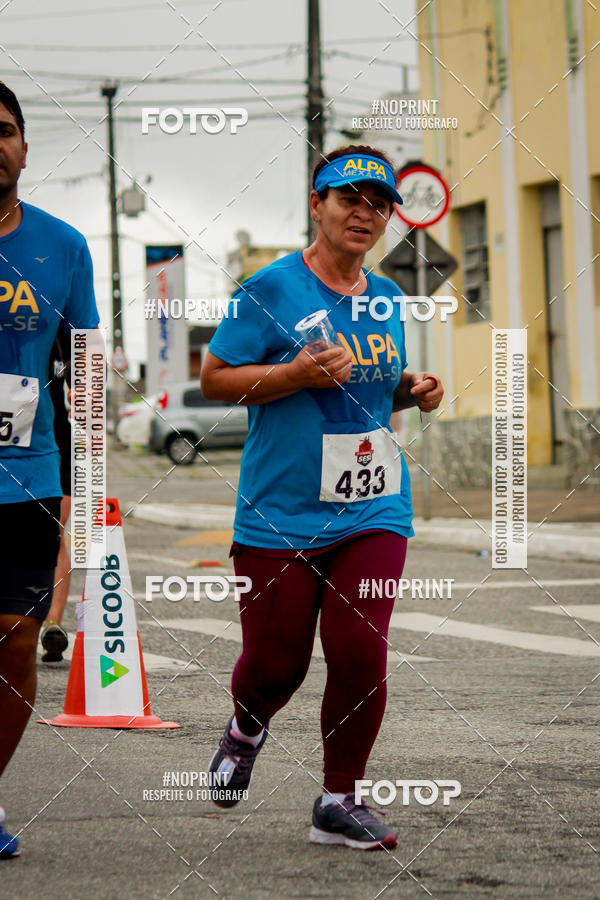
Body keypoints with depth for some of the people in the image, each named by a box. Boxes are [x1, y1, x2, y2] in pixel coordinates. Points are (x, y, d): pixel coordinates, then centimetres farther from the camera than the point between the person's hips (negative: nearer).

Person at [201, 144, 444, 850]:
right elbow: (214, 378, -7)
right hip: (280, 515, -4)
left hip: (373, 510, 4)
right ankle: (247, 728, 39)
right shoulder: (272, 290, -7)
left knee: (359, 649, -9)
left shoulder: (385, 298, 11)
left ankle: (339, 802, 7)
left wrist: (413, 391, 5)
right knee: (275, 661, 2)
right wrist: (299, 374, -19)